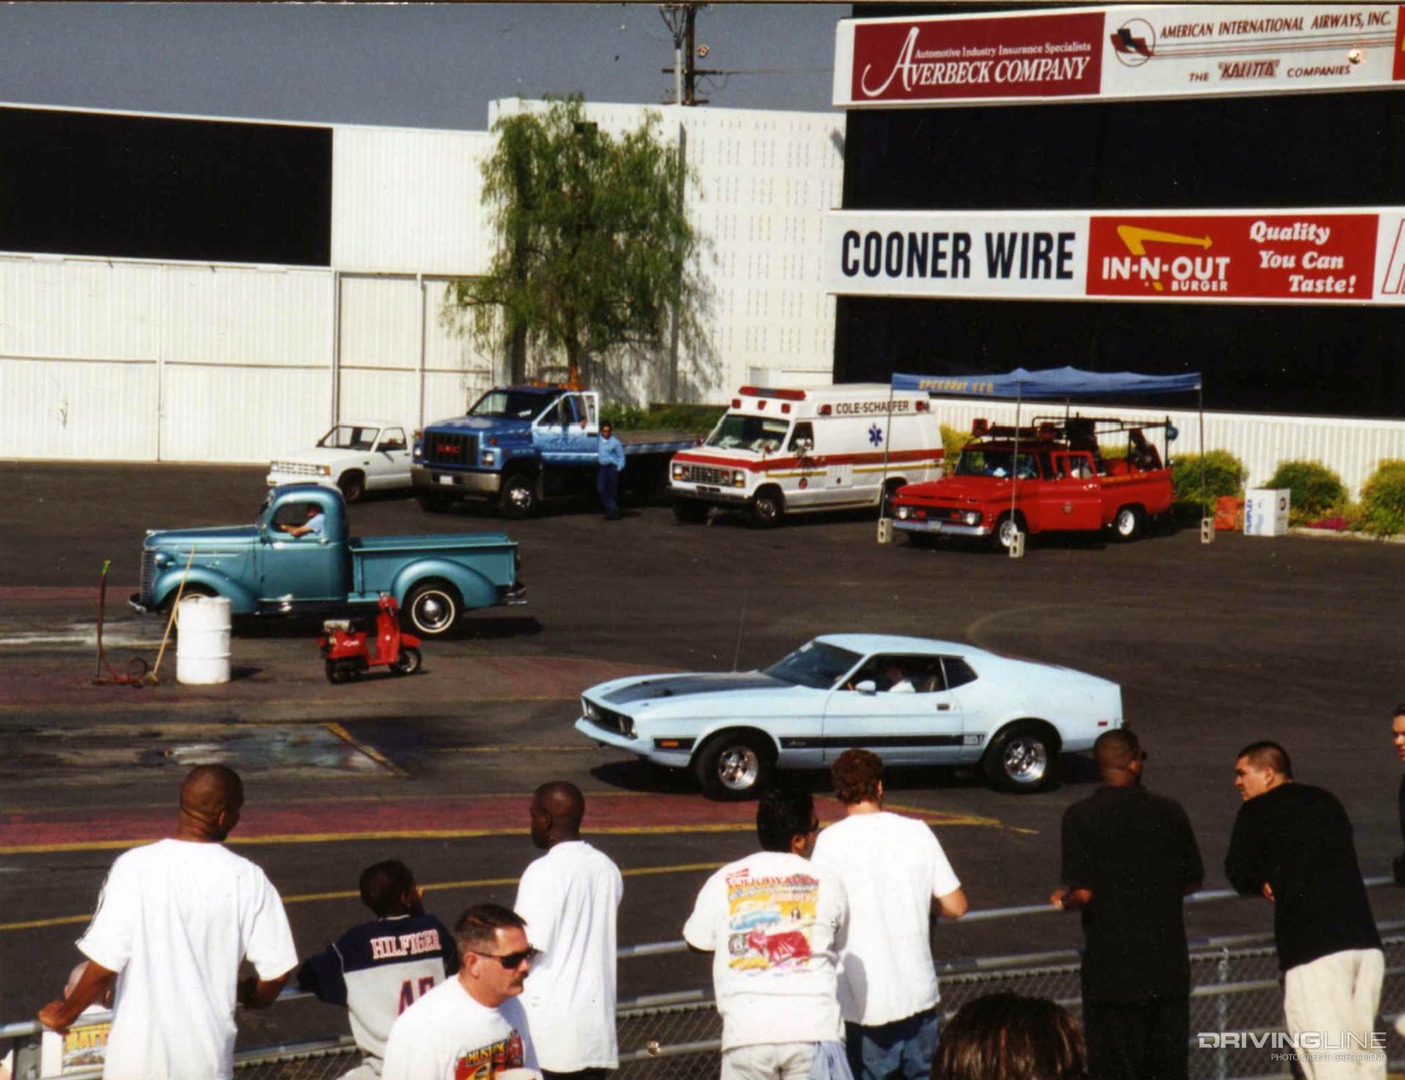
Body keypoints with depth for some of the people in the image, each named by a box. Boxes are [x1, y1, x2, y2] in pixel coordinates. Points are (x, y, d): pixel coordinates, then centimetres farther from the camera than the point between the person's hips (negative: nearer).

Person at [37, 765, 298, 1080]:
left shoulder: (134, 868, -13)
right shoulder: (247, 879, -8)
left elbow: (103, 965, -15)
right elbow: (276, 970, -5)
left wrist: (64, 1015, 3)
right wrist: (251, 996, 19)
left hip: (140, 1052, -1)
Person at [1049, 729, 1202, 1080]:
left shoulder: (1080, 817, -11)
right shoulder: (1169, 811, -2)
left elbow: (1083, 893, -15)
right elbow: (1193, 880, 7)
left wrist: (1062, 899, 6)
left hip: (1111, 968, -3)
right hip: (1168, 964, 3)